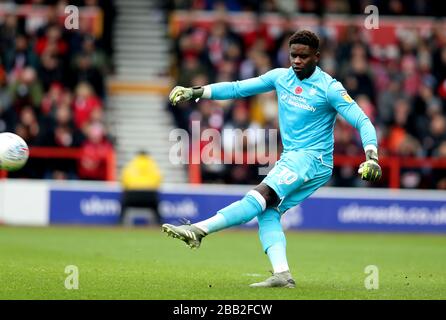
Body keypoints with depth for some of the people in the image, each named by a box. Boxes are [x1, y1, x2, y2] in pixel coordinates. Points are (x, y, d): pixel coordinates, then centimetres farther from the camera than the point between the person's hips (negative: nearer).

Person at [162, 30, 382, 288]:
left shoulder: (329, 89, -10)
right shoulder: (281, 77, 8)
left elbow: (363, 122, -12)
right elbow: (238, 88, 11)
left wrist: (372, 158, -27)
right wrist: (195, 92, 4)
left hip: (312, 159, -8)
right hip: (290, 159, 8)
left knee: (263, 195, -25)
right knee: (267, 214, -9)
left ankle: (199, 230, -35)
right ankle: (282, 275, -17)